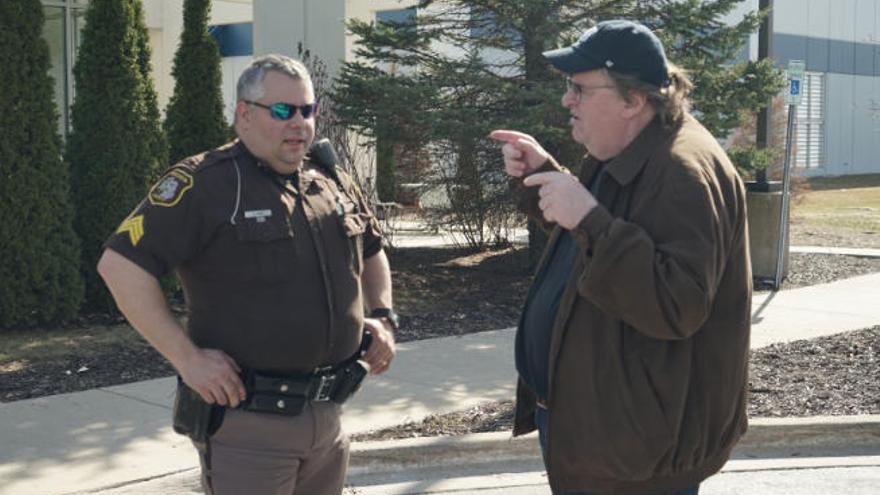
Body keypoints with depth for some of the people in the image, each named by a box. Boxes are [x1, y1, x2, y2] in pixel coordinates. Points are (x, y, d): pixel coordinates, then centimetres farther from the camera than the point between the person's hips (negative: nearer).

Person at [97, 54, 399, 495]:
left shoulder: (333, 182, 9)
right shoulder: (204, 184, -12)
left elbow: (371, 252, 27)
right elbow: (120, 264, -17)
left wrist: (384, 317, 10)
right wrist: (186, 358, -19)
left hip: (327, 415, 7)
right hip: (247, 420, -7)